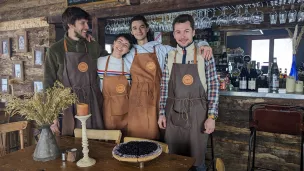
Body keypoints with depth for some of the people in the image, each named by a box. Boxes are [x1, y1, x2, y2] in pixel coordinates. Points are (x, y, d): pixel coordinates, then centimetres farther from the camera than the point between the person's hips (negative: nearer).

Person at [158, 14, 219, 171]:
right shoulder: (169, 56, 4)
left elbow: (213, 87, -3)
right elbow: (164, 86, 7)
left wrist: (211, 116, -7)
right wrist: (162, 112, 5)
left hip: (196, 113, -2)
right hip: (173, 113, 3)